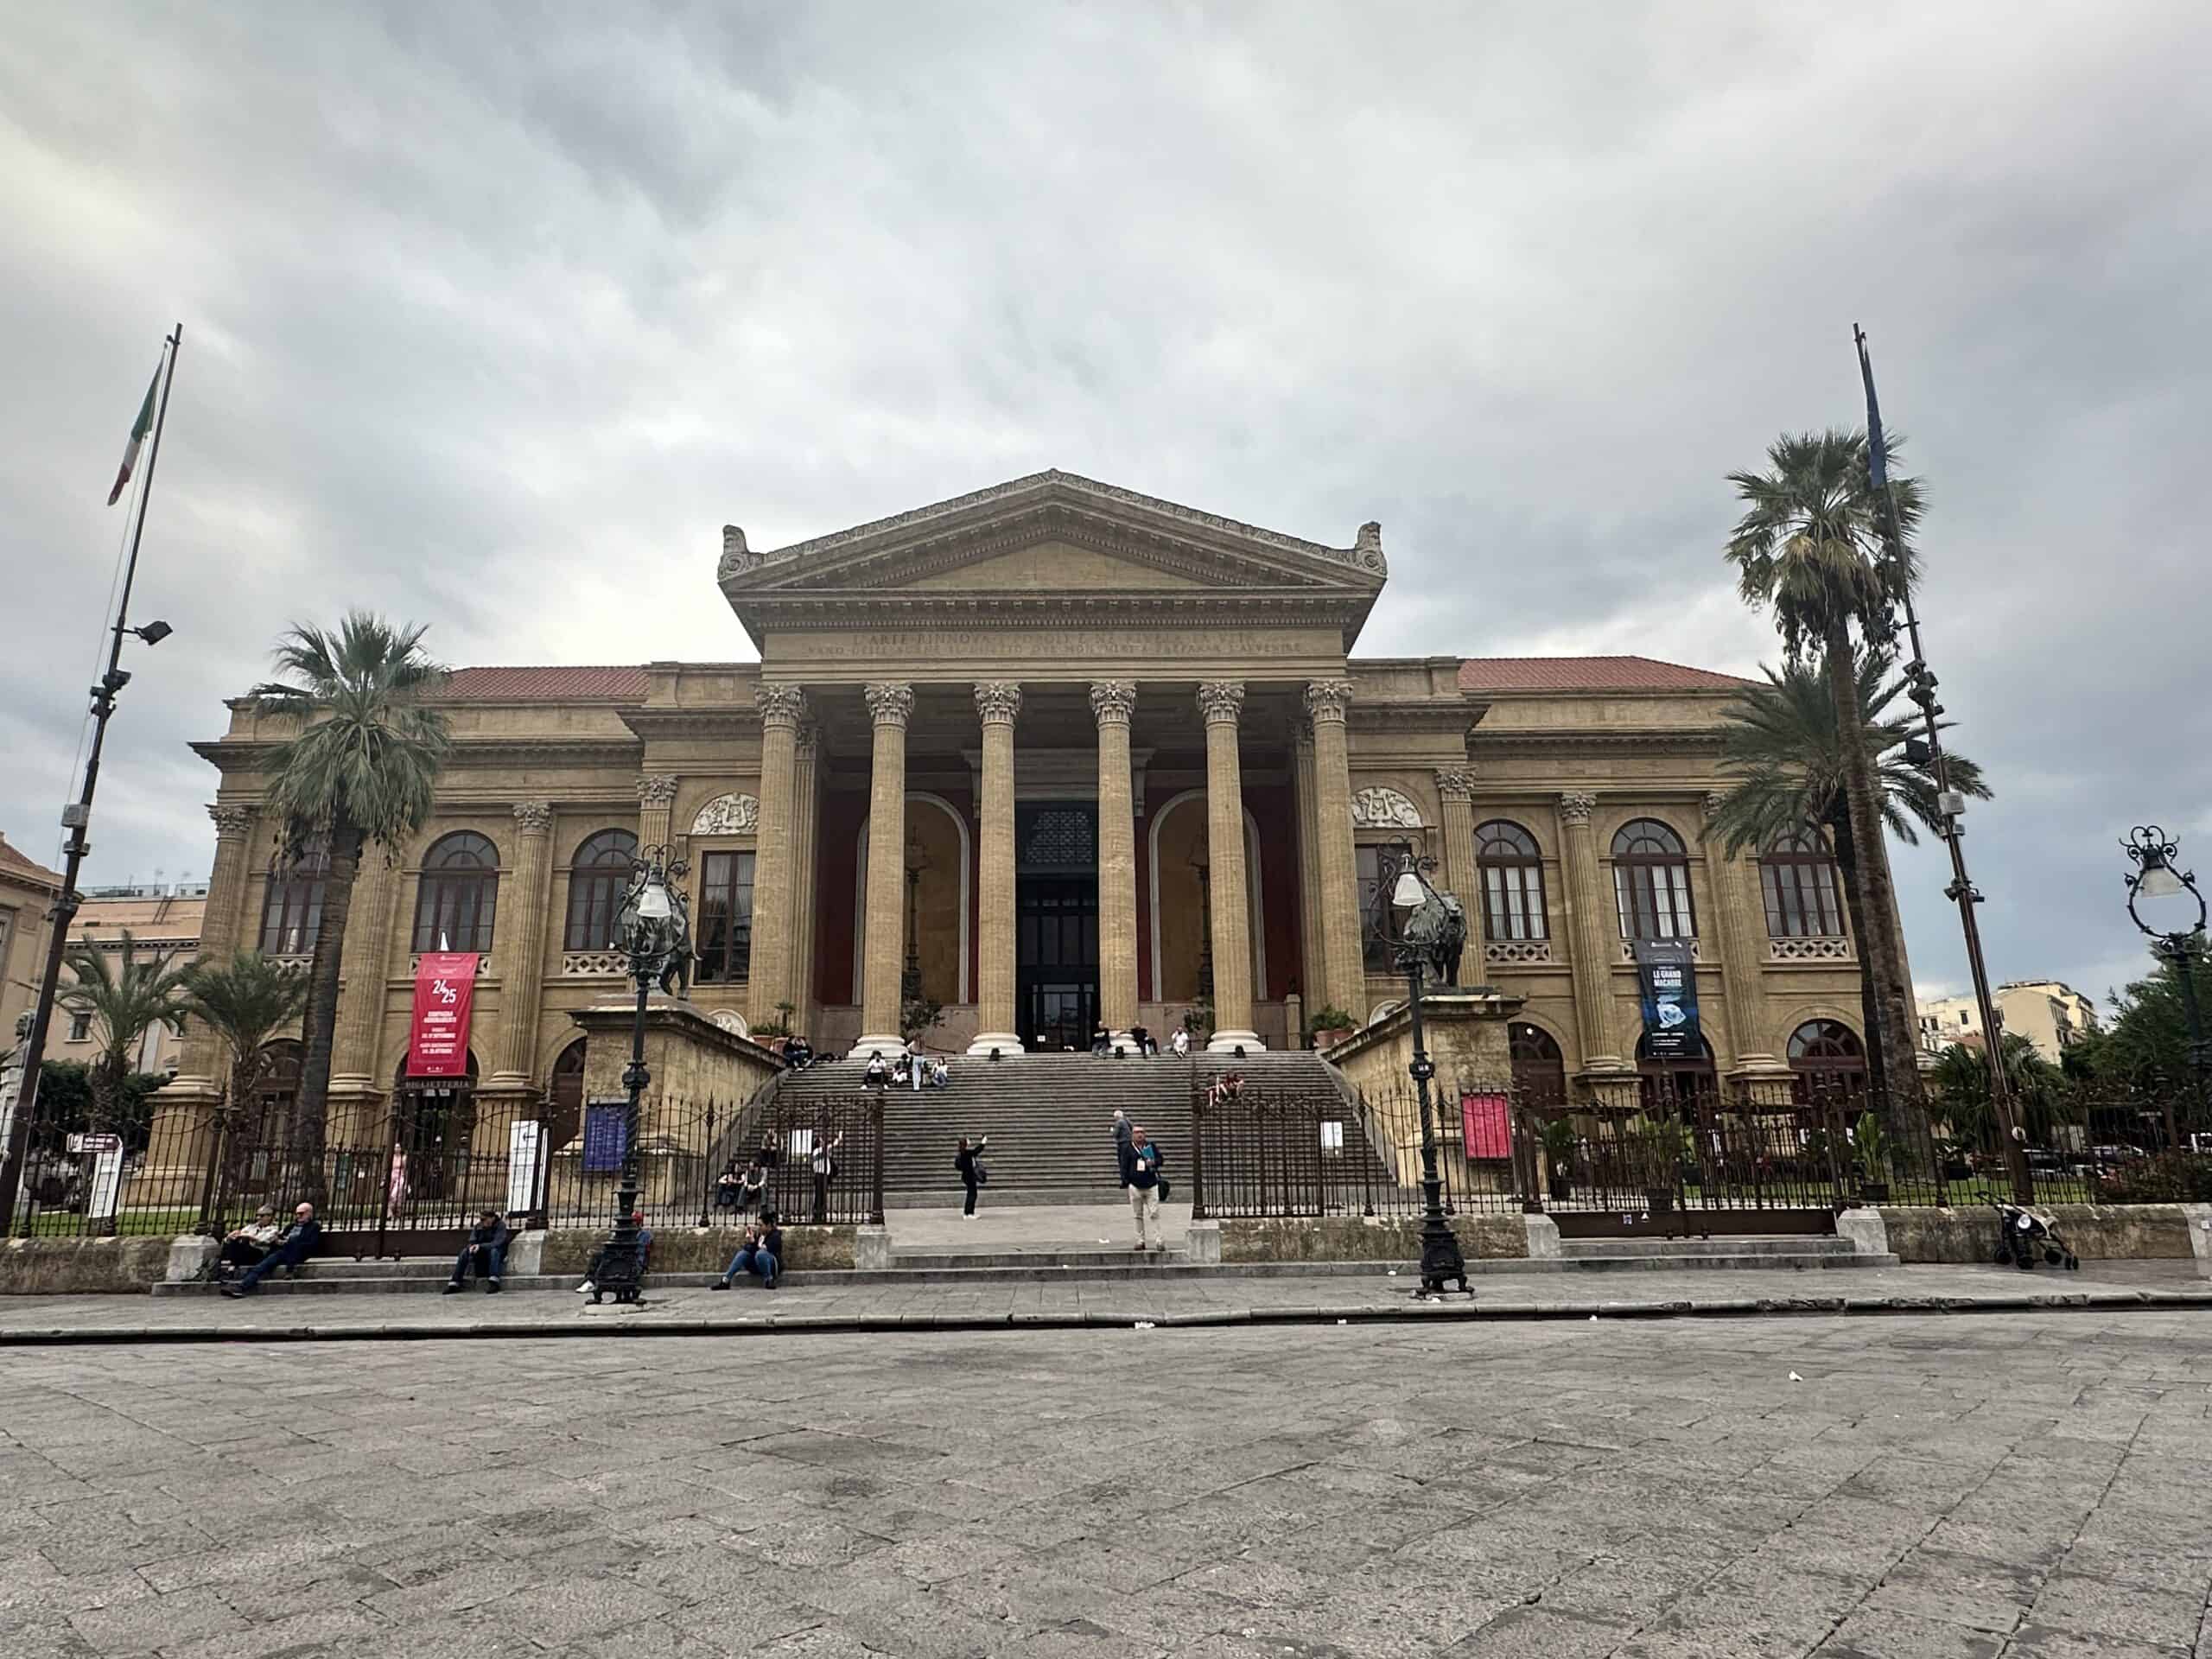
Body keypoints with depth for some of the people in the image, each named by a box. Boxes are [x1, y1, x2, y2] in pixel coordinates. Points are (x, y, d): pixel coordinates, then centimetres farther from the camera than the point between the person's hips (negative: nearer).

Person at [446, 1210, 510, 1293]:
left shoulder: (500, 1225, -13)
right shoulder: (478, 1226, 1)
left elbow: (497, 1243, -24)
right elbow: (472, 1241, -3)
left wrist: (480, 1246, -37)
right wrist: (472, 1247, -28)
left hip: (497, 1255, -4)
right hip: (481, 1254, 5)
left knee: (494, 1250, -36)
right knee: (465, 1251, -19)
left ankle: (493, 1283, -46)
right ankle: (454, 1284, -20)